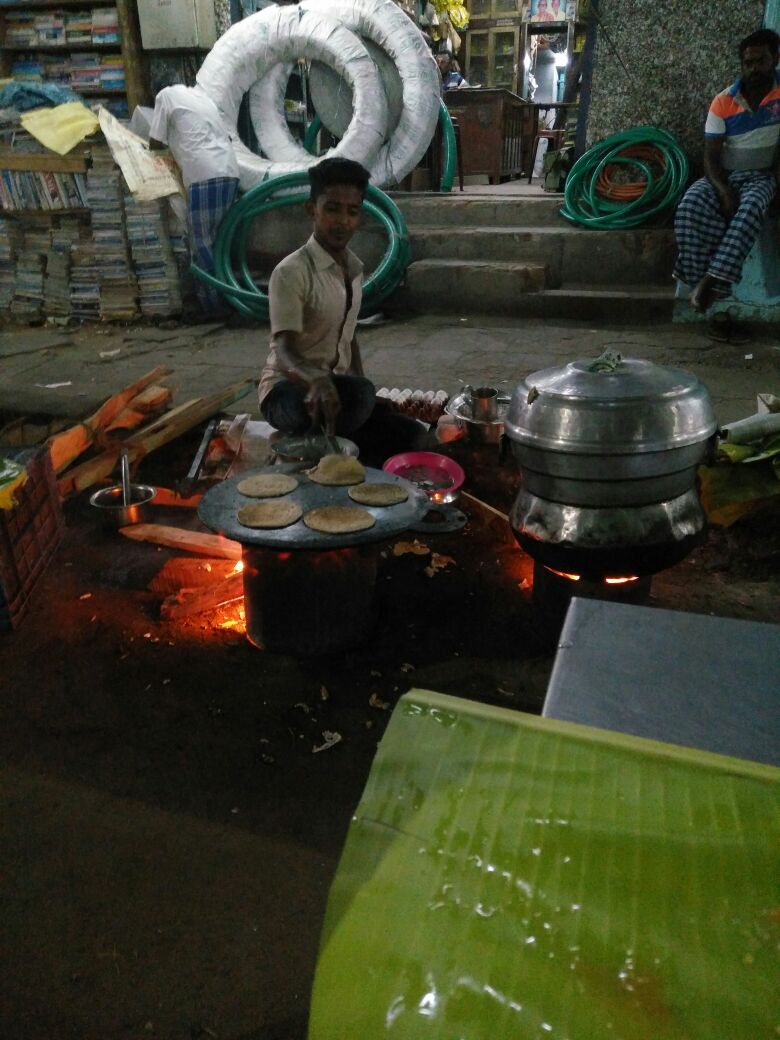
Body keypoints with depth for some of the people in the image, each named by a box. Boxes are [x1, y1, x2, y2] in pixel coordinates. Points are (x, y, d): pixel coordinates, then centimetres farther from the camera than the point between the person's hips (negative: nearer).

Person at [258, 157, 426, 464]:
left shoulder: (354, 269, 8)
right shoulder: (291, 272, -17)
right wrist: (319, 381, -49)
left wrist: (361, 390, 7)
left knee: (411, 436, -7)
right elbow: (285, 352, -27)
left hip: (339, 387, 7)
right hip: (288, 391, -7)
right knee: (358, 395, -37)